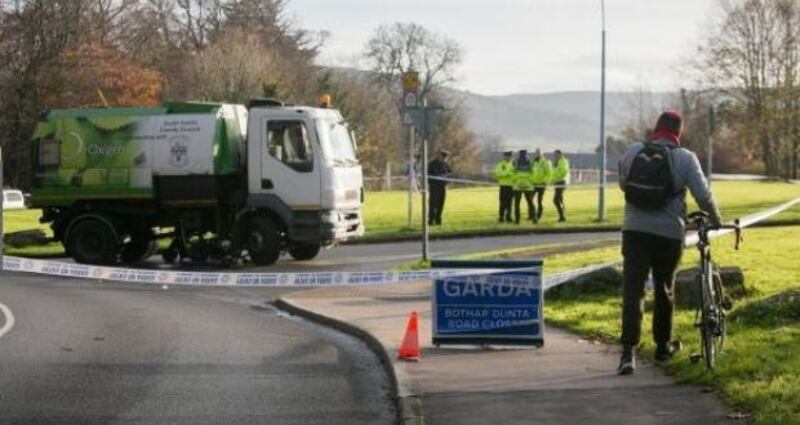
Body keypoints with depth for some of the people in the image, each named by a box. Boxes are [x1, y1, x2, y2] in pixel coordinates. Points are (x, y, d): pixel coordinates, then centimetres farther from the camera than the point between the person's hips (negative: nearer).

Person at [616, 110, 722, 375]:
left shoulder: (633, 152, 1)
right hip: (669, 234, -1)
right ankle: (663, 346, 29)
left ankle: (628, 352, -15)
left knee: (632, 289, -2)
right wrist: (715, 219, 12)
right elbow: (703, 196, -6)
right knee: (664, 289, 16)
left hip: (635, 231, 1)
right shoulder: (685, 158, -6)